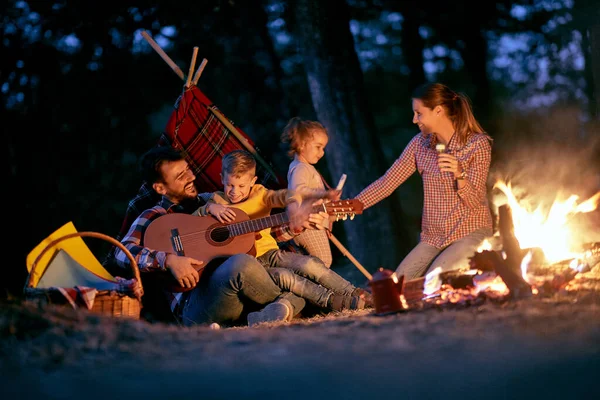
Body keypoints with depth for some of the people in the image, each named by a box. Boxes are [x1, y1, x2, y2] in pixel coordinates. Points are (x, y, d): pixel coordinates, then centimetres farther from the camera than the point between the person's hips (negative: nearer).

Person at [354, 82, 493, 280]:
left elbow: (475, 203, -12)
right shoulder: (420, 143, 4)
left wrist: (459, 175, -31)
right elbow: (386, 183, 2)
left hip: (470, 234, -5)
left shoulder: (477, 144, -10)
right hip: (433, 238, 5)